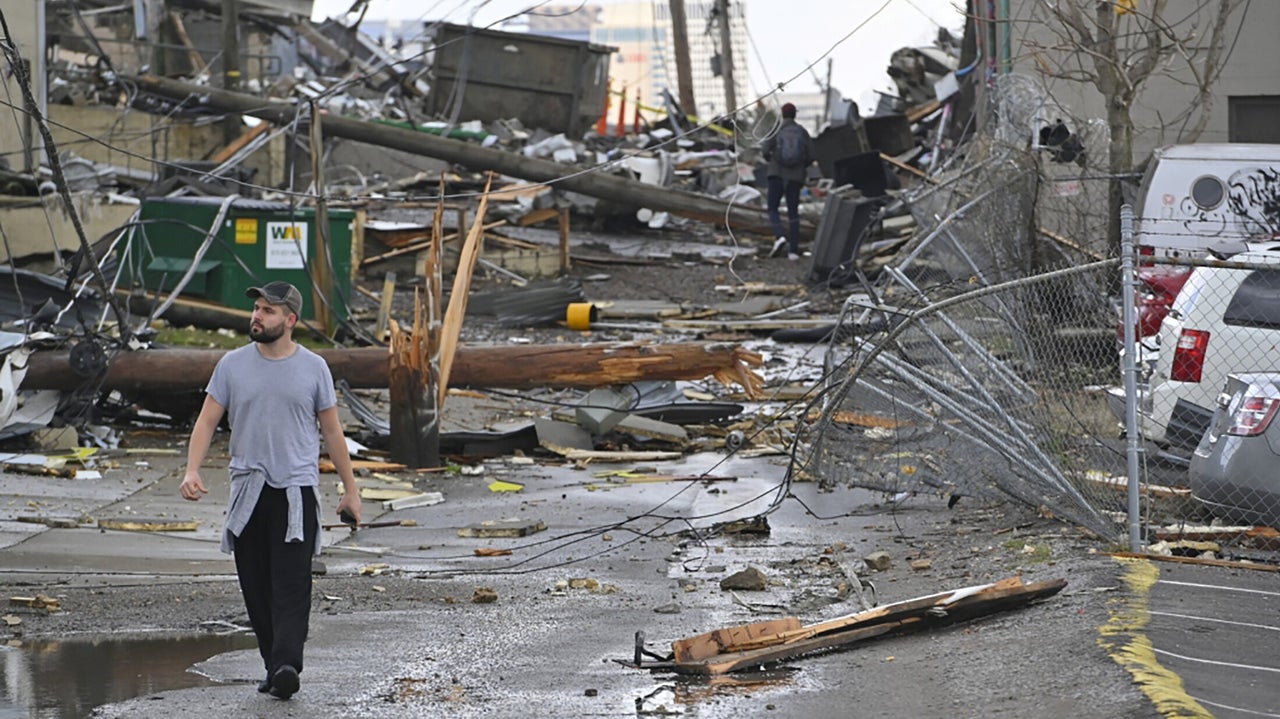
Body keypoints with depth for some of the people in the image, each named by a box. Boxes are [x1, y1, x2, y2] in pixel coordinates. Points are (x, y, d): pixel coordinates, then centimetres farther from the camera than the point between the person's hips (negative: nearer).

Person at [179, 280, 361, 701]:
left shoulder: (313, 368, 3)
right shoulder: (233, 365, 5)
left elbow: (332, 432, 9)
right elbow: (207, 421, 5)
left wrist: (350, 490, 9)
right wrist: (192, 470, -11)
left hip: (297, 491, -3)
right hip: (248, 490, 3)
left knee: (292, 585, -15)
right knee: (256, 587, 5)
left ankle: (286, 666, -26)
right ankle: (275, 666, 15)